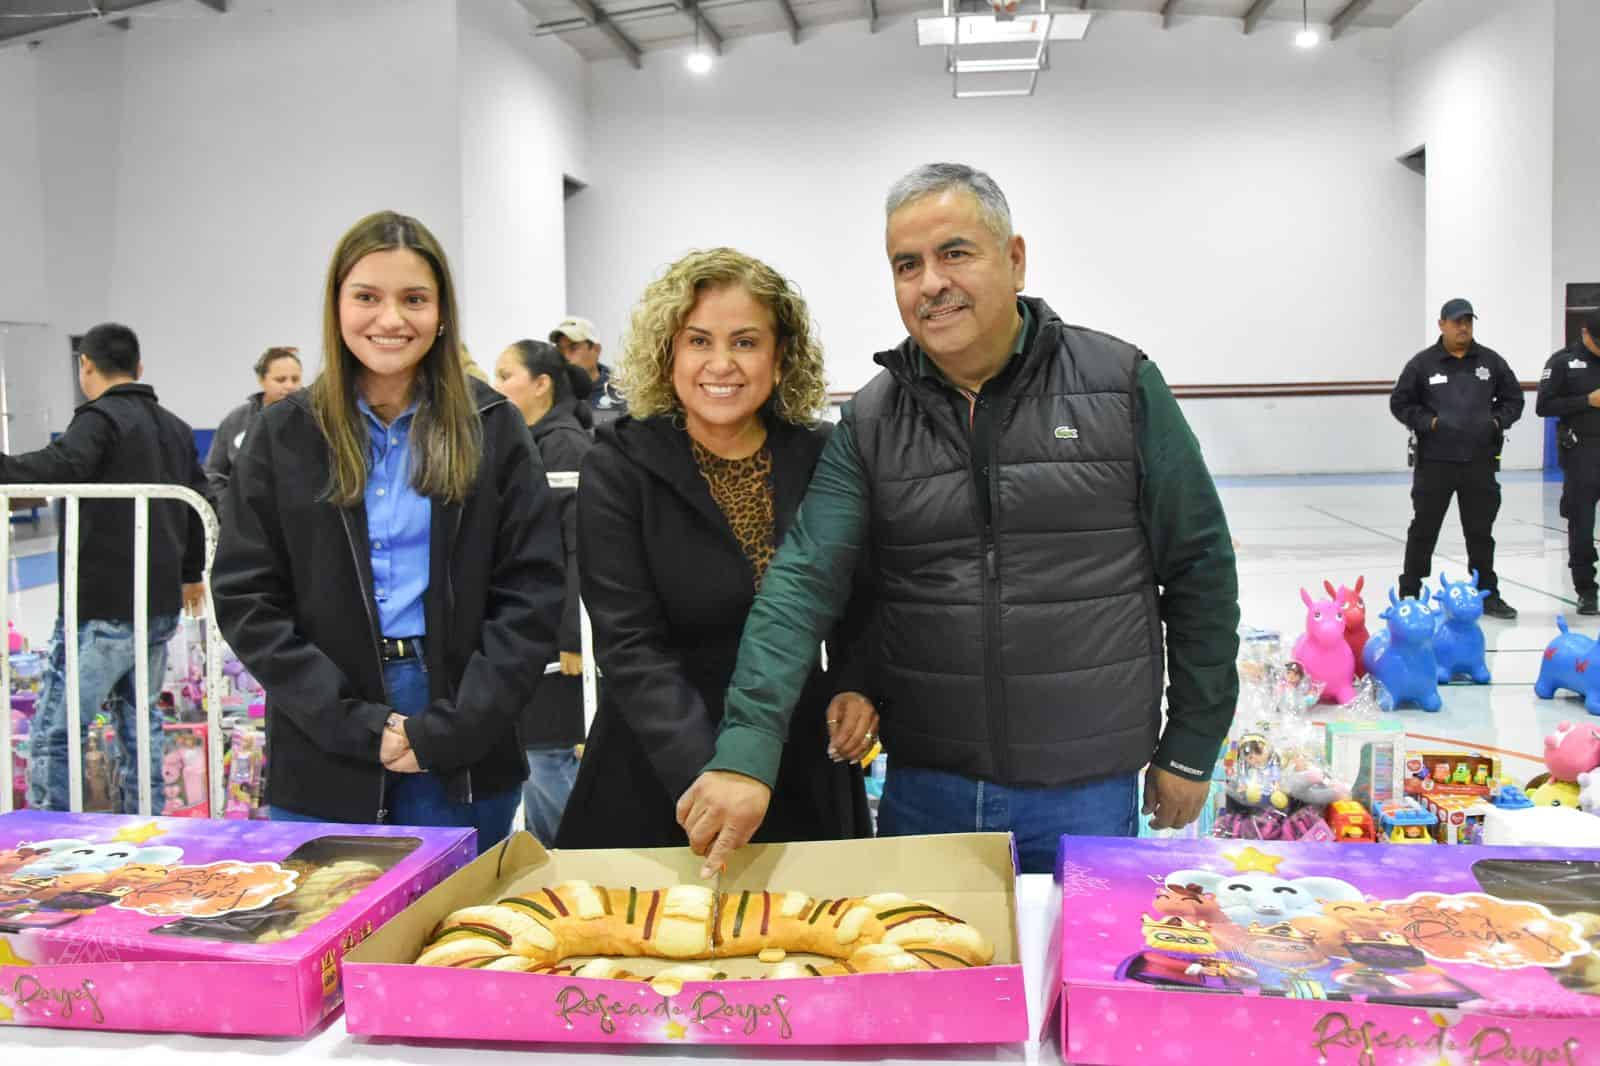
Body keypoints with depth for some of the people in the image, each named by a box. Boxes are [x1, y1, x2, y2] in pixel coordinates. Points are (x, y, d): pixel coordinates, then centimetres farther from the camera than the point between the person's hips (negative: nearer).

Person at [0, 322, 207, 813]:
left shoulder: (101, 418, -9)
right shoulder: (176, 428, 16)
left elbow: (59, 468, -30)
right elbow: (198, 505, 26)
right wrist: (192, 574, 38)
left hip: (103, 608, -8)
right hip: (161, 604, 8)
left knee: (55, 731, -3)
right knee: (141, 720, 18)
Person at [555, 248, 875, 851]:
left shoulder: (822, 459, -2)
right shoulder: (620, 466, -10)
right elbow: (629, 644, -18)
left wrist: (856, 687, -7)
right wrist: (708, 778, -31)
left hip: (807, 776, 3)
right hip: (658, 780, -2)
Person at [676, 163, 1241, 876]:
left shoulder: (1120, 386, -4)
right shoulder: (870, 422, -1)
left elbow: (1198, 567, 1)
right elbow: (802, 583, -11)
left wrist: (1190, 750, 2)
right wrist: (745, 752, -24)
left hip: (1087, 793, -1)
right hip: (923, 788, 2)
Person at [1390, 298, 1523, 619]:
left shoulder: (1490, 361, 7)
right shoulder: (1423, 363, -1)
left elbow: (1513, 398, 15)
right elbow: (1400, 403, 2)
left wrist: (1498, 421, -2)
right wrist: (1429, 422, -10)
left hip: (1479, 461, 3)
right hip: (1434, 461, -2)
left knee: (1481, 531, 9)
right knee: (1424, 529, 4)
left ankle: (1488, 595, 19)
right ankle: (1409, 593, 15)